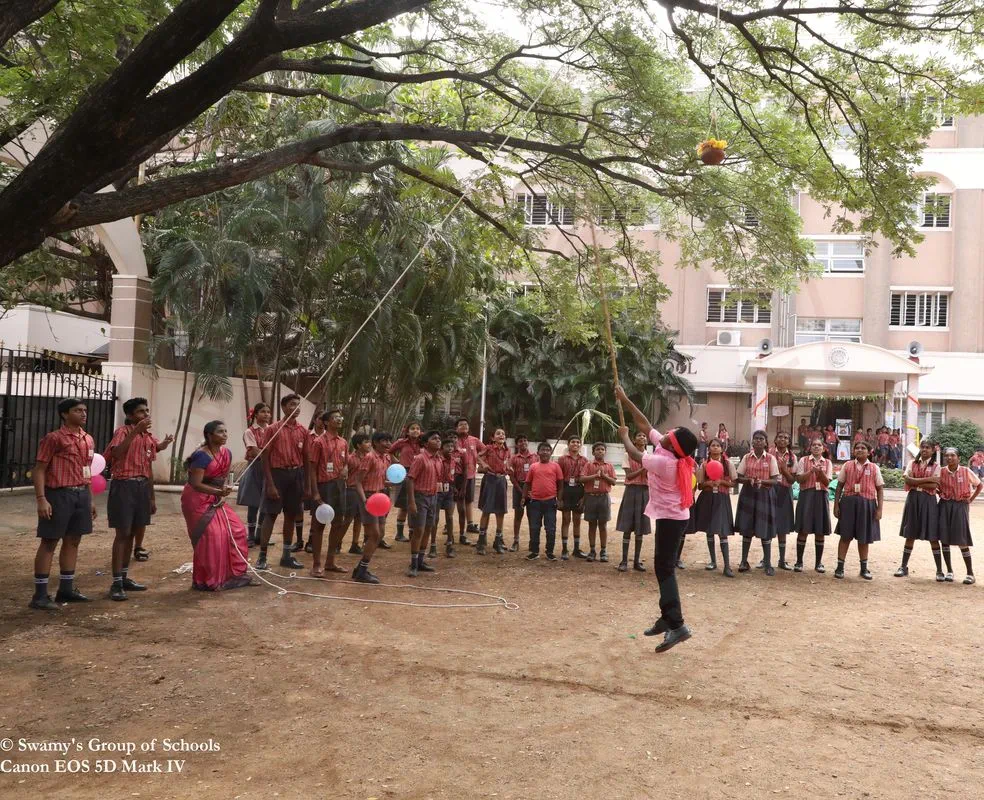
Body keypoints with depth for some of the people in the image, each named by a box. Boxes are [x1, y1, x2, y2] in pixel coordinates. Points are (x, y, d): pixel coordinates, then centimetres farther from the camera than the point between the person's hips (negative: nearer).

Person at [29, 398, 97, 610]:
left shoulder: (88, 440, 12)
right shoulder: (54, 438, -9)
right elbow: (39, 470, -11)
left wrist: (90, 499, 17)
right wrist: (41, 499, -19)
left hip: (81, 494, 7)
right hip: (59, 494, -7)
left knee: (73, 541, 12)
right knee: (49, 543, -2)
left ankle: (66, 589, 22)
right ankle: (40, 595, 3)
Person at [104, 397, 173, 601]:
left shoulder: (149, 437, 12)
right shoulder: (123, 431, -8)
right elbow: (116, 453, -30)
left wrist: (152, 497, 19)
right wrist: (135, 431, -30)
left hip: (142, 486, 7)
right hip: (124, 486, -7)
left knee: (132, 533, 13)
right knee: (123, 533, -6)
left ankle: (124, 578, 24)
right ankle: (116, 583, -1)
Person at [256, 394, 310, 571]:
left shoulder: (303, 431, 7)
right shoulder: (272, 429, -5)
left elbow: (306, 459, 9)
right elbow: (264, 457, -7)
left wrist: (307, 486, 5)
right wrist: (270, 484, -14)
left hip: (296, 475, 5)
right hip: (277, 473, -4)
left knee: (291, 515, 9)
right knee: (270, 515, -4)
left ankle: (286, 555, 19)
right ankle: (262, 557, 1)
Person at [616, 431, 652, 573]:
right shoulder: (628, 455, -1)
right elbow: (629, 476, -10)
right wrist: (642, 469, -21)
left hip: (645, 491, 3)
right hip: (631, 490, -3)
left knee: (641, 527, 6)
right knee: (627, 527, -3)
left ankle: (637, 560, 13)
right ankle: (624, 560, 1)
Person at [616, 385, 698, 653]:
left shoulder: (664, 462, -26)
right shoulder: (669, 451, -2)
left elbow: (635, 455, -11)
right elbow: (644, 424, 6)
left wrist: (624, 436, 8)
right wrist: (625, 400, 7)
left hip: (670, 518, -10)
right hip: (672, 516, 10)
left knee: (665, 568, -10)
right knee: (663, 565, 15)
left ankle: (677, 625, -14)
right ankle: (668, 617, 21)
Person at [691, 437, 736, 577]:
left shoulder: (728, 463, 0)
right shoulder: (704, 464, 3)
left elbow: (733, 482, 1)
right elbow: (700, 485, 6)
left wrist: (721, 482, -16)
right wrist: (708, 483, -15)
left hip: (722, 498, -2)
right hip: (707, 498, 2)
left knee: (723, 532, -9)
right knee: (709, 530, 9)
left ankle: (727, 566, -8)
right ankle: (713, 561, 22)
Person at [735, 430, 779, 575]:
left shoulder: (770, 458, -1)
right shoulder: (746, 457, 4)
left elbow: (774, 480, -4)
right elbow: (739, 478, 4)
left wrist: (761, 481, -22)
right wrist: (749, 480, -16)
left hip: (765, 495, -1)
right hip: (748, 494, 2)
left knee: (765, 530, -1)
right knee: (746, 528, 4)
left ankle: (767, 563, 9)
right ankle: (744, 561, 14)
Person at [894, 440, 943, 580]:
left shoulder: (936, 466, 2)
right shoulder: (912, 463, 8)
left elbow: (934, 485, -12)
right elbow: (907, 480, -8)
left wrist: (915, 482, -10)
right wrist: (927, 479, -15)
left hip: (928, 501, -2)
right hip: (913, 500, 2)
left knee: (933, 537, 0)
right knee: (910, 535, 7)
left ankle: (939, 570, 7)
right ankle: (904, 566, 14)